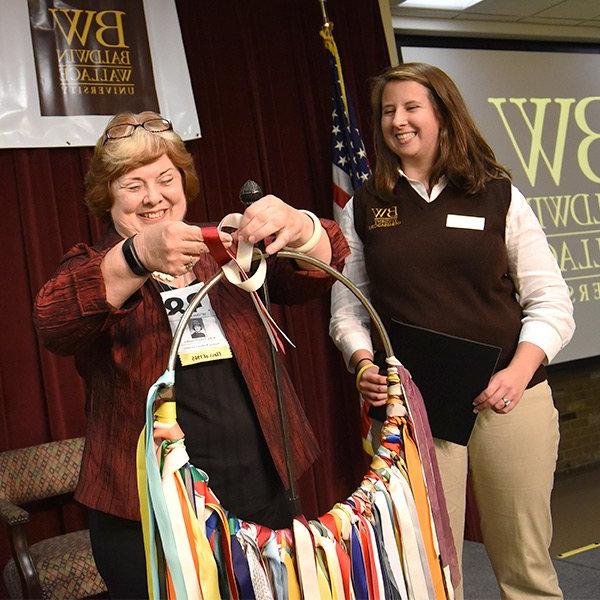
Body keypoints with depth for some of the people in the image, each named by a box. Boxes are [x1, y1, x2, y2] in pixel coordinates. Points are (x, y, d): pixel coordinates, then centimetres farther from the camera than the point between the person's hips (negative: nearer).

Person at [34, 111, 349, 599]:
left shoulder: (226, 250, 9)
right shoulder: (90, 268, 1)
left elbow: (320, 270, -6)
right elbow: (53, 324, -22)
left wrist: (295, 226, -29)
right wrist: (138, 256, -39)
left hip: (263, 491, 3)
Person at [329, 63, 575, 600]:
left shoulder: (499, 196, 3)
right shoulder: (363, 209, 8)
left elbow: (551, 303, 1)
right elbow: (346, 309, 9)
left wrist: (519, 371, -15)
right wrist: (363, 364, -10)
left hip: (507, 399, 0)